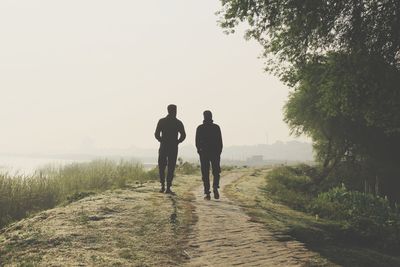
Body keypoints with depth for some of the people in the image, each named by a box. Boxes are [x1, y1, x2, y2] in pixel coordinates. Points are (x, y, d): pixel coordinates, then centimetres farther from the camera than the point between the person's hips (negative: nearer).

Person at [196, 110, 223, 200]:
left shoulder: (200, 128, 0)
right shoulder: (216, 127, -1)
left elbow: (197, 142, 2)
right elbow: (220, 142, -1)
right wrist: (219, 152, 8)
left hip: (204, 153, 0)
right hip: (215, 152, 0)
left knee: (205, 174, 3)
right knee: (216, 172, 9)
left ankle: (207, 193, -3)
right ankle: (215, 188, -15)